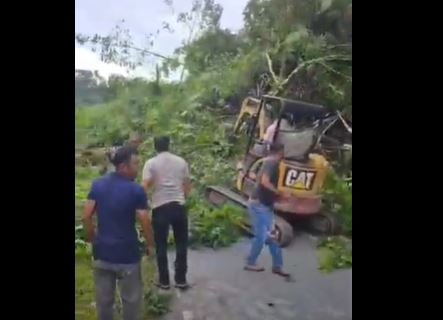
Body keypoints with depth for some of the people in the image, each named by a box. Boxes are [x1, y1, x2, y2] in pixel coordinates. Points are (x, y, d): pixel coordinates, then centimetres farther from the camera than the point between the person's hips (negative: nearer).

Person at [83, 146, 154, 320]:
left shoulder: (97, 185, -2)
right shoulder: (136, 190, -16)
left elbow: (86, 217, -2)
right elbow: (145, 223, -14)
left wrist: (92, 239, 11)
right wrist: (150, 244, 1)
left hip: (102, 251, 5)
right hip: (127, 254, -4)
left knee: (103, 298, 18)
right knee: (131, 298, 14)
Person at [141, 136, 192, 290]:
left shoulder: (151, 163, -3)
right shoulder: (181, 162, 6)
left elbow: (145, 186, -12)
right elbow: (187, 186, 9)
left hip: (160, 207, -2)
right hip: (179, 206, 2)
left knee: (161, 245, 11)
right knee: (181, 244, 13)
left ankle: (164, 281, 18)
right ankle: (180, 280, 18)